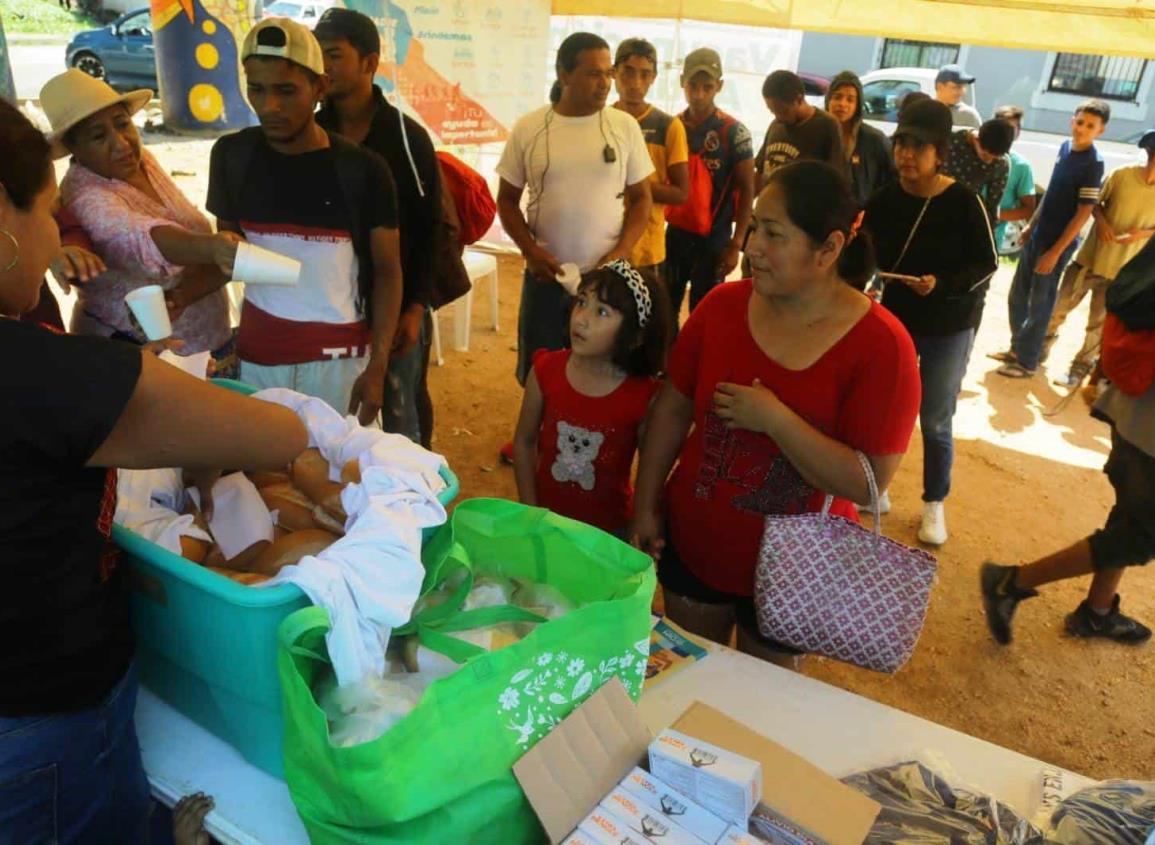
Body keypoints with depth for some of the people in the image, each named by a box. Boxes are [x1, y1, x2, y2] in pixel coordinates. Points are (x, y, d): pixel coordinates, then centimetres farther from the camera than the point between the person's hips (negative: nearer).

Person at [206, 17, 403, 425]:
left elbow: (387, 271, -4)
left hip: (340, 356, -2)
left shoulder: (364, 170, -8)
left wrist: (377, 367, -11)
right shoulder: (231, 156, 0)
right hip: (257, 353, 3)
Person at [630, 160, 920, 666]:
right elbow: (672, 410, 0)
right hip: (691, 543, 3)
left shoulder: (880, 345, -19)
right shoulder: (723, 305, -9)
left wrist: (775, 419, -30)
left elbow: (869, 482, -22)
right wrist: (646, 505, 0)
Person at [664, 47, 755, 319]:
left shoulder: (734, 133, -8)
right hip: (674, 234, 4)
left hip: (714, 239, -4)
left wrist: (736, 245, -11)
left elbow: (747, 191, -7)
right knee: (665, 308, 11)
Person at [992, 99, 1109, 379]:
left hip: (1058, 242, -7)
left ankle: (1027, 361, 16)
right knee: (1017, 296, 16)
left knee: (1040, 303, 3)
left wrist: (1056, 252, -19)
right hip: (1037, 235, 7)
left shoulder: (1093, 163, -18)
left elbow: (1084, 212, -18)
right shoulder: (1066, 147, 4)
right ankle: (1017, 348, 32)